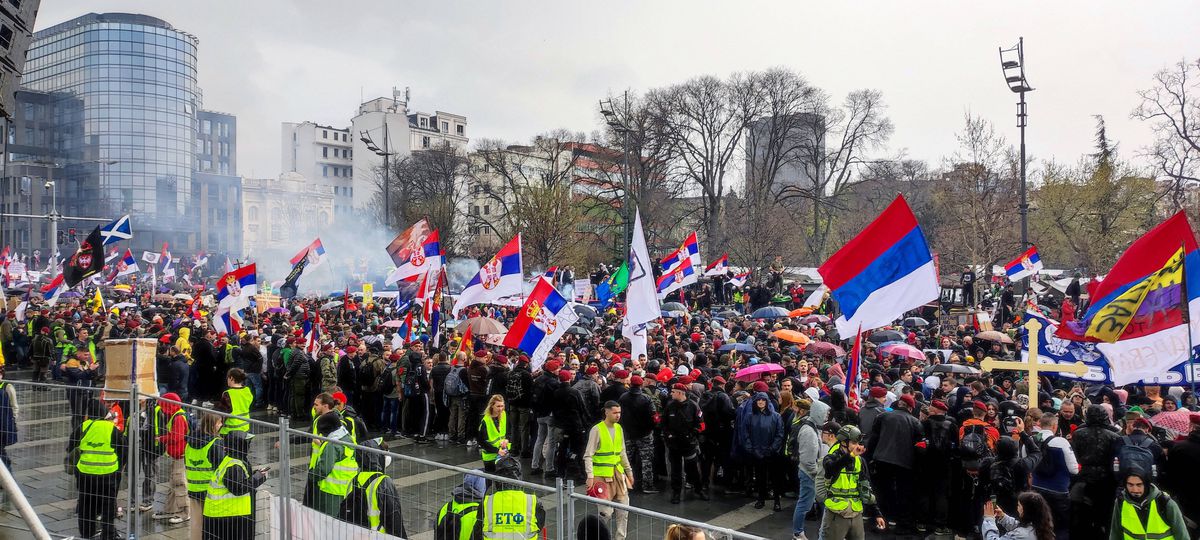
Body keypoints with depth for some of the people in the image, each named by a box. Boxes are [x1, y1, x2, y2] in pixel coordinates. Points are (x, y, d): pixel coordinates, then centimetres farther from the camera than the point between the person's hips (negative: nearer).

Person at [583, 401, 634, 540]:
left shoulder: (619, 428, 9)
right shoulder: (597, 430, -11)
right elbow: (588, 455, -12)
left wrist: (629, 471, 18)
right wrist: (590, 476, -20)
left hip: (618, 473, 6)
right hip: (602, 475, -6)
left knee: (624, 508, 5)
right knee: (606, 511, -6)